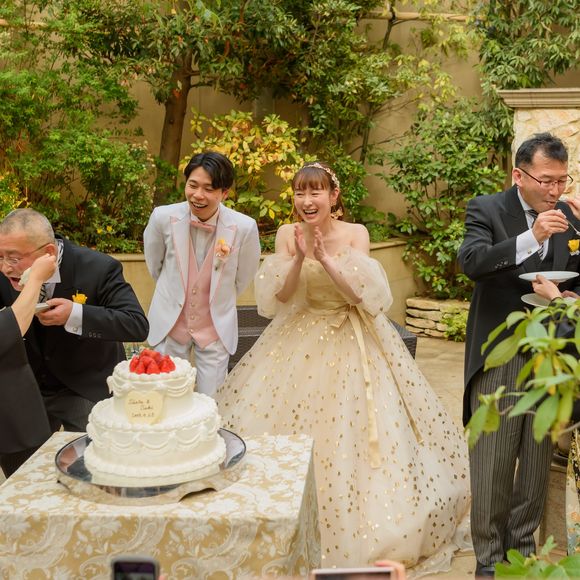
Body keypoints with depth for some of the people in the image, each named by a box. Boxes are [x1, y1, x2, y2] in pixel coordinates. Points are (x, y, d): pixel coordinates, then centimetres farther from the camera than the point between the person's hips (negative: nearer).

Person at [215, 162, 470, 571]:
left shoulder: (355, 233, -7)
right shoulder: (287, 235, -2)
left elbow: (365, 295, -15)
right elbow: (277, 298, -8)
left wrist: (327, 259, -25)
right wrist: (299, 258, -23)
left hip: (352, 346, -2)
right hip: (298, 344, 2)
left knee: (350, 438, -1)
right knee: (291, 434, 3)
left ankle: (370, 529, 18)